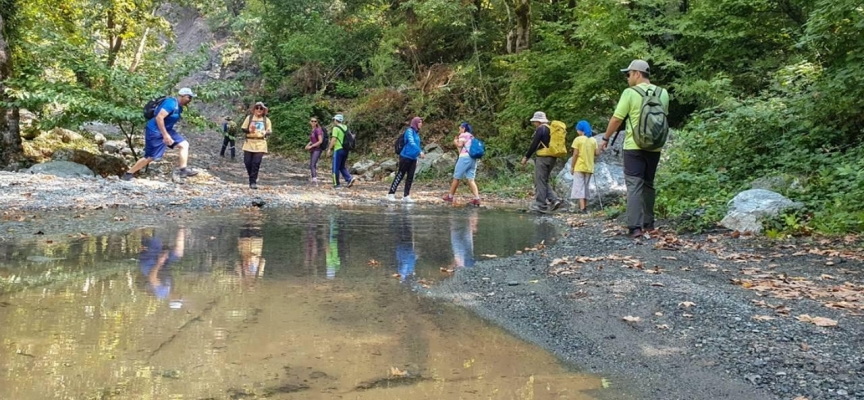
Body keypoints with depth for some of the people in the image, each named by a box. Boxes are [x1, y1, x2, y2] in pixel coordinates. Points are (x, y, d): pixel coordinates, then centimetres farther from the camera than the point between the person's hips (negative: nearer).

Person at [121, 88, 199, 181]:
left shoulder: (179, 107, 9)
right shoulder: (171, 103, -21)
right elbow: (159, 118, -28)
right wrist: (165, 135, -29)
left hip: (165, 130, 10)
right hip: (155, 131, -10)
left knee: (184, 144, 0)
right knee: (150, 157, -6)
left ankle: (183, 170, -4)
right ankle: (128, 174, 8)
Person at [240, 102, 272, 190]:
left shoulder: (266, 120, 6)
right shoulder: (249, 117, 6)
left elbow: (269, 131, 9)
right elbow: (243, 129, 6)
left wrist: (265, 133, -13)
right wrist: (250, 130, -14)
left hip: (260, 144, -1)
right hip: (249, 143, 1)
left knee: (256, 163, -10)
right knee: (247, 162, 1)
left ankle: (253, 182, -5)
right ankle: (253, 178, 26)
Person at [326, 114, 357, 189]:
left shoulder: (336, 128, -10)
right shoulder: (345, 127, 11)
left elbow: (334, 140, -16)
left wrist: (329, 149, -10)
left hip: (338, 150, -7)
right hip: (345, 150, 7)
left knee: (336, 168, 2)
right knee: (342, 167, 17)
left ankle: (337, 184, 4)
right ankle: (350, 178, -2)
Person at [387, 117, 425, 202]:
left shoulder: (417, 133, 14)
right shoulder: (409, 131, -10)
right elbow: (411, 143, -24)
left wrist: (417, 157, 16)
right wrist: (420, 152, -33)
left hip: (413, 158, 8)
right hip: (406, 157, -8)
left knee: (410, 177, 3)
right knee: (400, 176, -4)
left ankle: (406, 196, 6)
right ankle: (391, 194, 3)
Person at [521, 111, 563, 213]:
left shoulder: (541, 129, -9)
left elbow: (534, 144, -13)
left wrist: (526, 157, -7)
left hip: (543, 158, -9)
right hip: (552, 158, 9)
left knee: (540, 181, -3)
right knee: (544, 181, 16)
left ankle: (540, 205, -2)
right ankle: (554, 199, 4)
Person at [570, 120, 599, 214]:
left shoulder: (578, 139, -7)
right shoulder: (593, 140, 7)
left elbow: (575, 154, -11)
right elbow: (597, 153, 3)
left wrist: (572, 167, -5)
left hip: (579, 167, -5)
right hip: (589, 167, 5)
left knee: (579, 186, -5)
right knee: (586, 186, 15)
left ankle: (582, 208, -16)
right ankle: (585, 206, 16)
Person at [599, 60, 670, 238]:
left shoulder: (630, 93, -9)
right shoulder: (663, 93, 7)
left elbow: (616, 119, -8)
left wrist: (606, 138, 4)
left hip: (634, 146, -5)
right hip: (654, 147, 5)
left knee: (634, 185, -6)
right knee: (648, 184, 17)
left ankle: (635, 227, -14)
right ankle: (649, 223, 23)